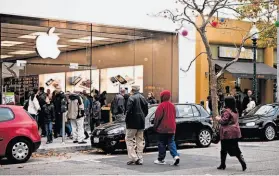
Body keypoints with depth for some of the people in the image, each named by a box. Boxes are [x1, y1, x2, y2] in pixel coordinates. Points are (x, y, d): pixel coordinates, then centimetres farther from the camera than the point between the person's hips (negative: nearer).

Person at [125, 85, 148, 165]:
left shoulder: (131, 98, -11)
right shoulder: (143, 98, 10)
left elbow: (129, 111, -17)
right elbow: (146, 111, 12)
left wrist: (126, 120, -6)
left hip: (132, 123, -7)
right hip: (141, 123, 7)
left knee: (129, 139, 2)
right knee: (140, 140, 11)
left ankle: (134, 158, -6)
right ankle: (140, 159, 12)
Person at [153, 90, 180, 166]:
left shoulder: (161, 105, -12)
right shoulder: (172, 105, 9)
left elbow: (158, 117, -12)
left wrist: (155, 126, -1)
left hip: (162, 128, -6)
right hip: (171, 128, 6)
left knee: (162, 143, 4)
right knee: (171, 142, 8)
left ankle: (161, 159, 9)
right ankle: (176, 156, -11)